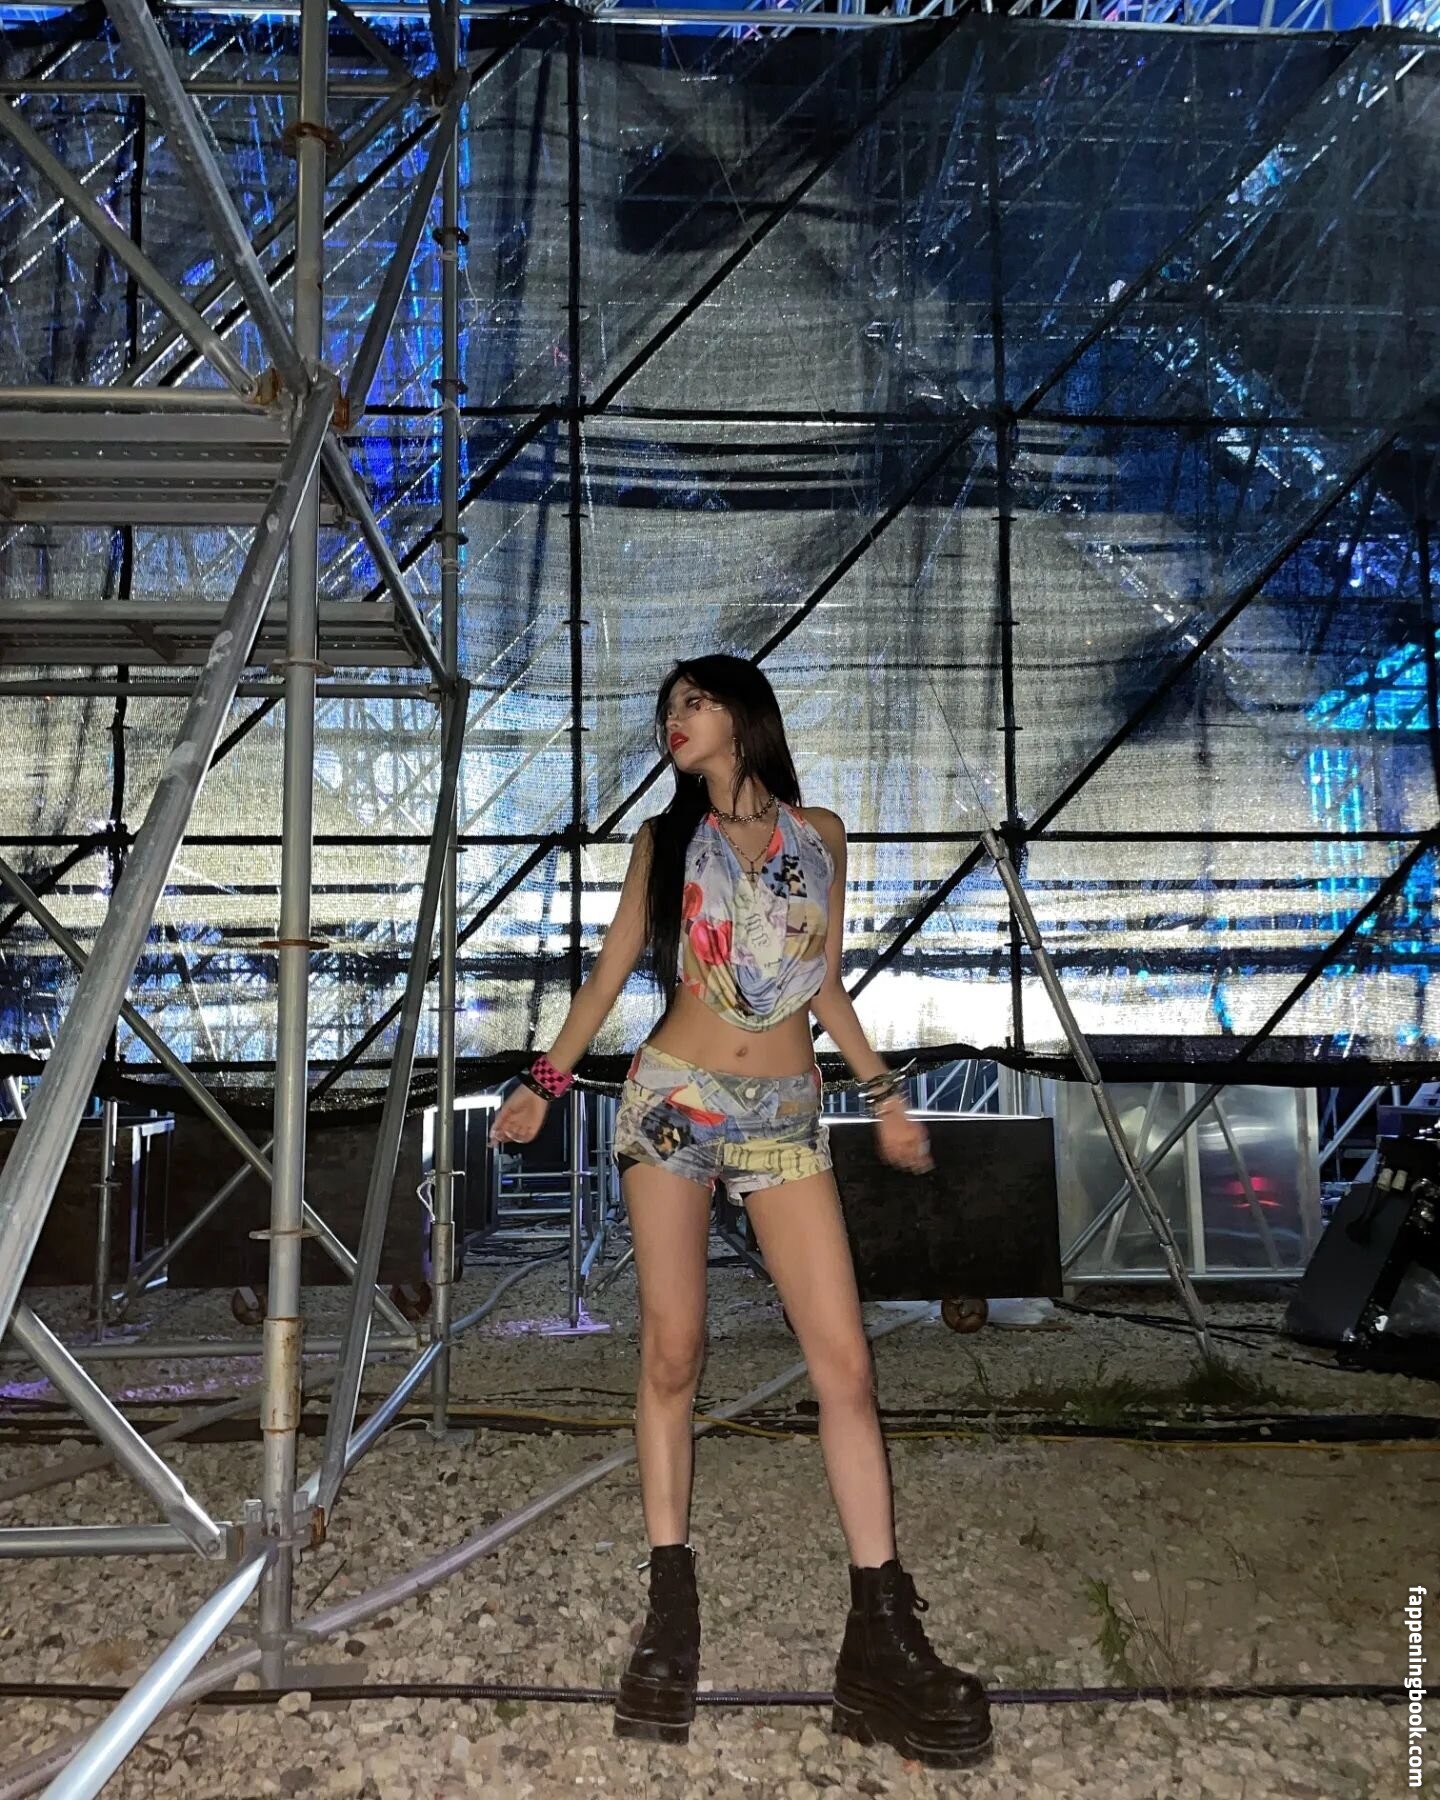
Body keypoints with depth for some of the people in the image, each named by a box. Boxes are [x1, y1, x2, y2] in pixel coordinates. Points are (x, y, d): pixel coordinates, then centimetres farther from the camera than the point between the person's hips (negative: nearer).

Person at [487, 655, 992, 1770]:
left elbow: (826, 984, 15)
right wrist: (544, 1083, 5)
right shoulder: (665, 838, 10)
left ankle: (883, 1635, 5)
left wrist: (884, 1094, 12)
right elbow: (612, 969, 10)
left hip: (787, 1119, 0)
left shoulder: (820, 834, 10)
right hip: (673, 1103, 0)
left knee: (845, 1362, -5)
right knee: (672, 1354, 2)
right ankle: (672, 1614, 14)